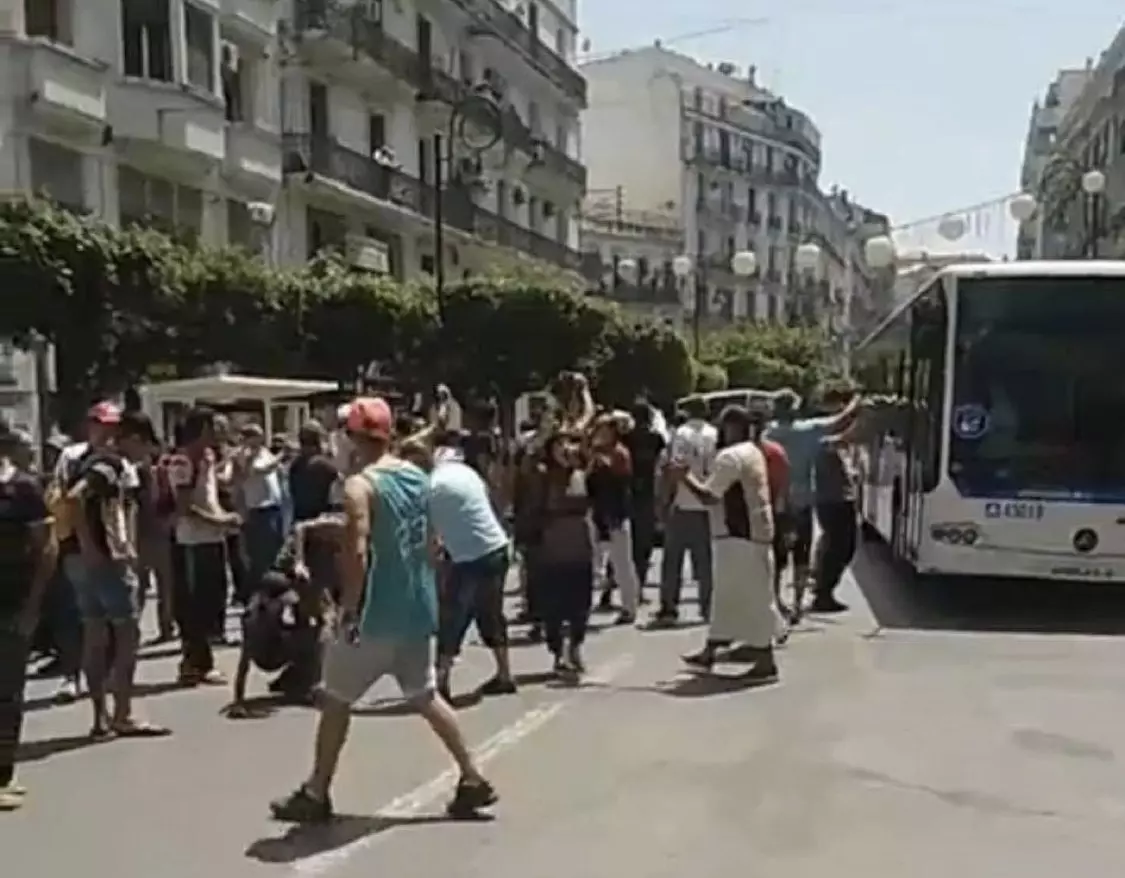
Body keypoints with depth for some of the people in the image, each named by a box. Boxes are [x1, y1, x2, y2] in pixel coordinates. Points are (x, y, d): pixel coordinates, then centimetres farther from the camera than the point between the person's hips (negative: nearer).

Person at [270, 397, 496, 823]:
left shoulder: (360, 485, -15)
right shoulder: (419, 476, 8)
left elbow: (358, 553, -24)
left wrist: (347, 610, -17)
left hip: (377, 613, -7)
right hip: (418, 609, 7)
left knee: (336, 700, 9)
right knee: (425, 696, 18)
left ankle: (316, 794, 18)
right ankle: (473, 779, 17)